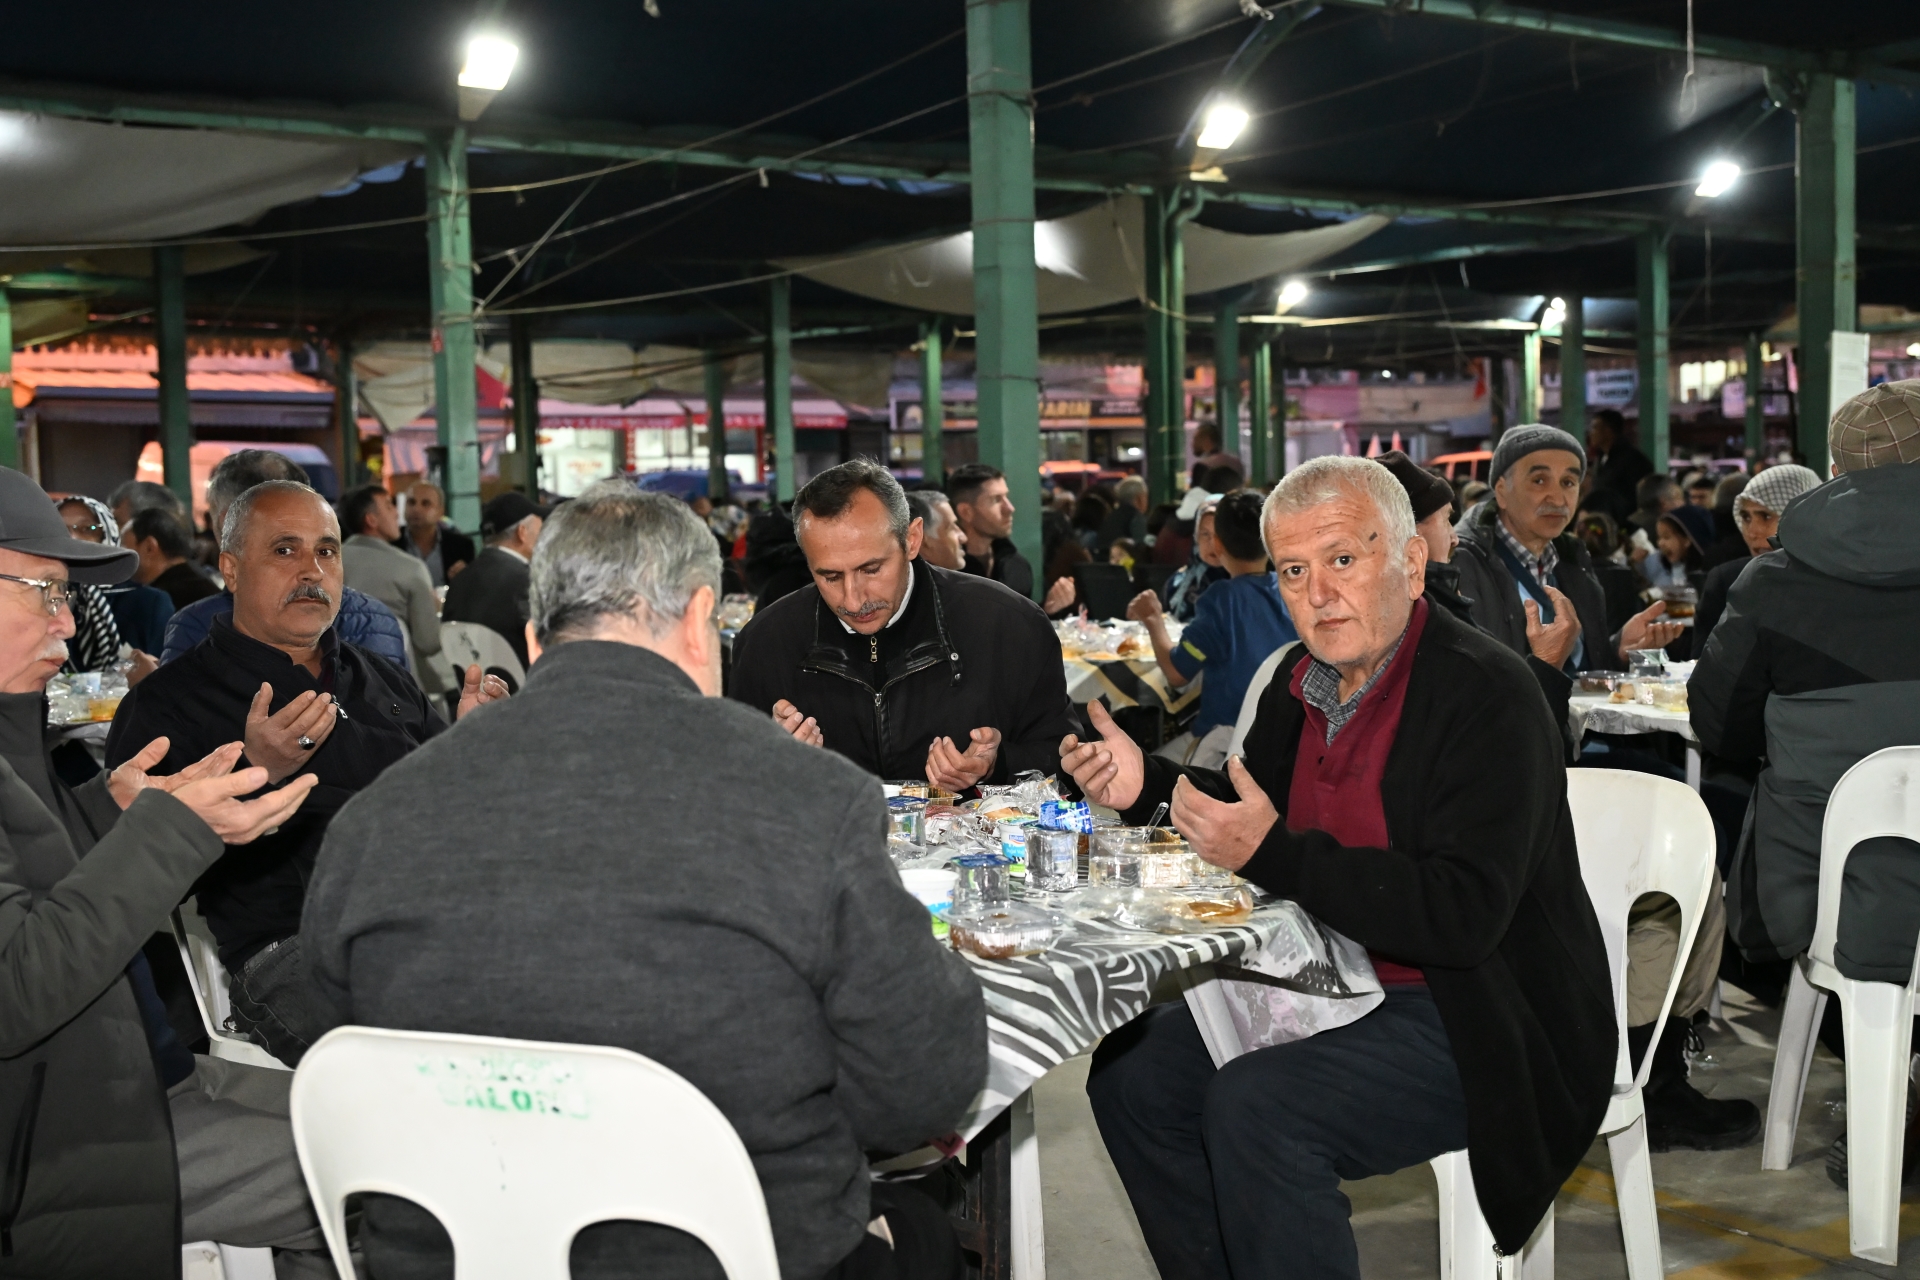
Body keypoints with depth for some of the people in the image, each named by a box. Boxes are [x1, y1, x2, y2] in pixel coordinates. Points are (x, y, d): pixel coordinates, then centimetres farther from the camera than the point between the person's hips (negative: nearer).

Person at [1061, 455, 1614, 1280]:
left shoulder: (1486, 694, -21)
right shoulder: (1303, 680, 4)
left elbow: (1463, 917, -29)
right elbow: (1251, 803, 20)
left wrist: (1275, 854, -29)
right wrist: (1149, 785, 0)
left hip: (1473, 1022, -9)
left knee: (1257, 1108, -27)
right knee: (1130, 1070, 3)